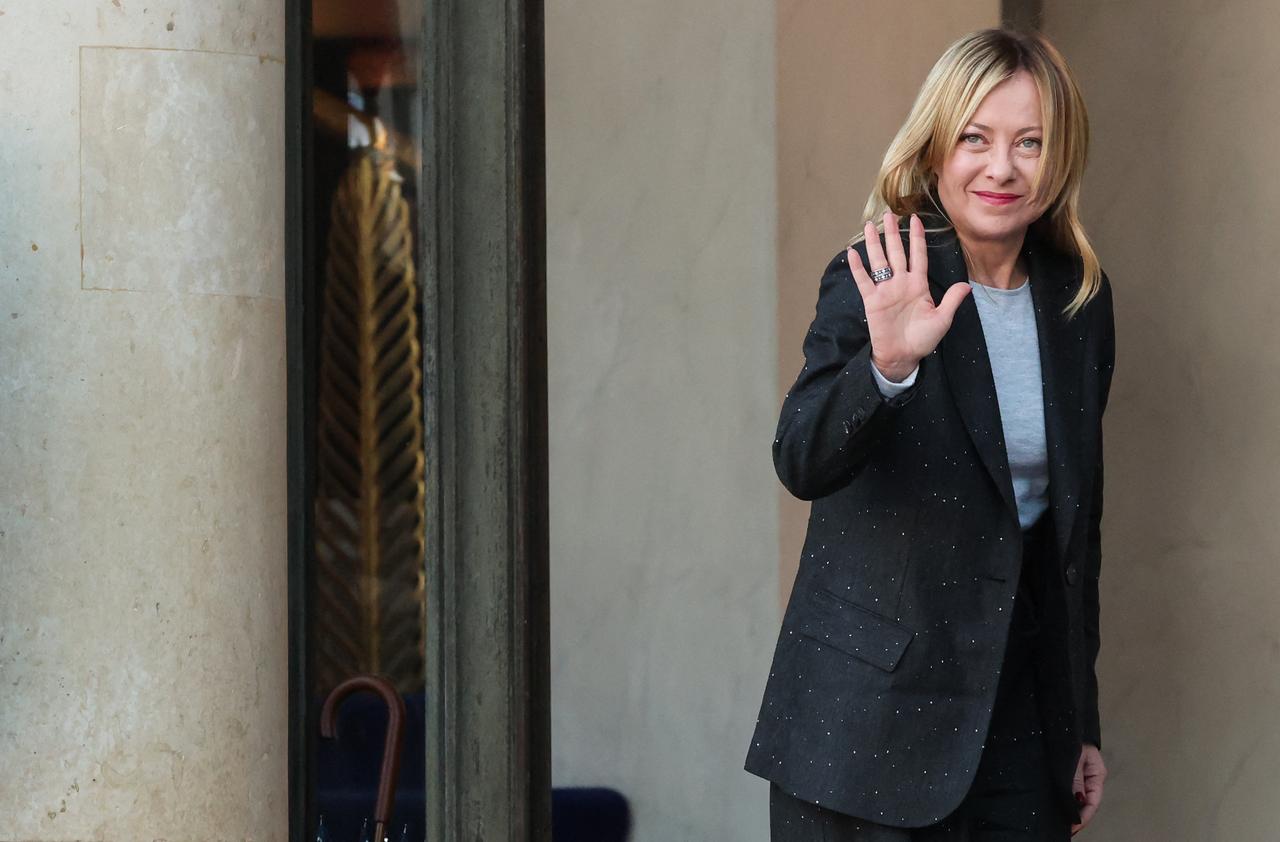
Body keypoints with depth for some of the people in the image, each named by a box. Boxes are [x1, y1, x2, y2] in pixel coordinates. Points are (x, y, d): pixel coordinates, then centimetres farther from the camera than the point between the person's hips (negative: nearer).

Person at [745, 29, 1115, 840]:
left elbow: (1076, 516, 14)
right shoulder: (876, 282, -9)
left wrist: (1082, 724, 15)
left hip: (1020, 709, 5)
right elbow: (802, 464, -23)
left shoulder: (1079, 300, 6)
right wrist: (886, 365, -41)